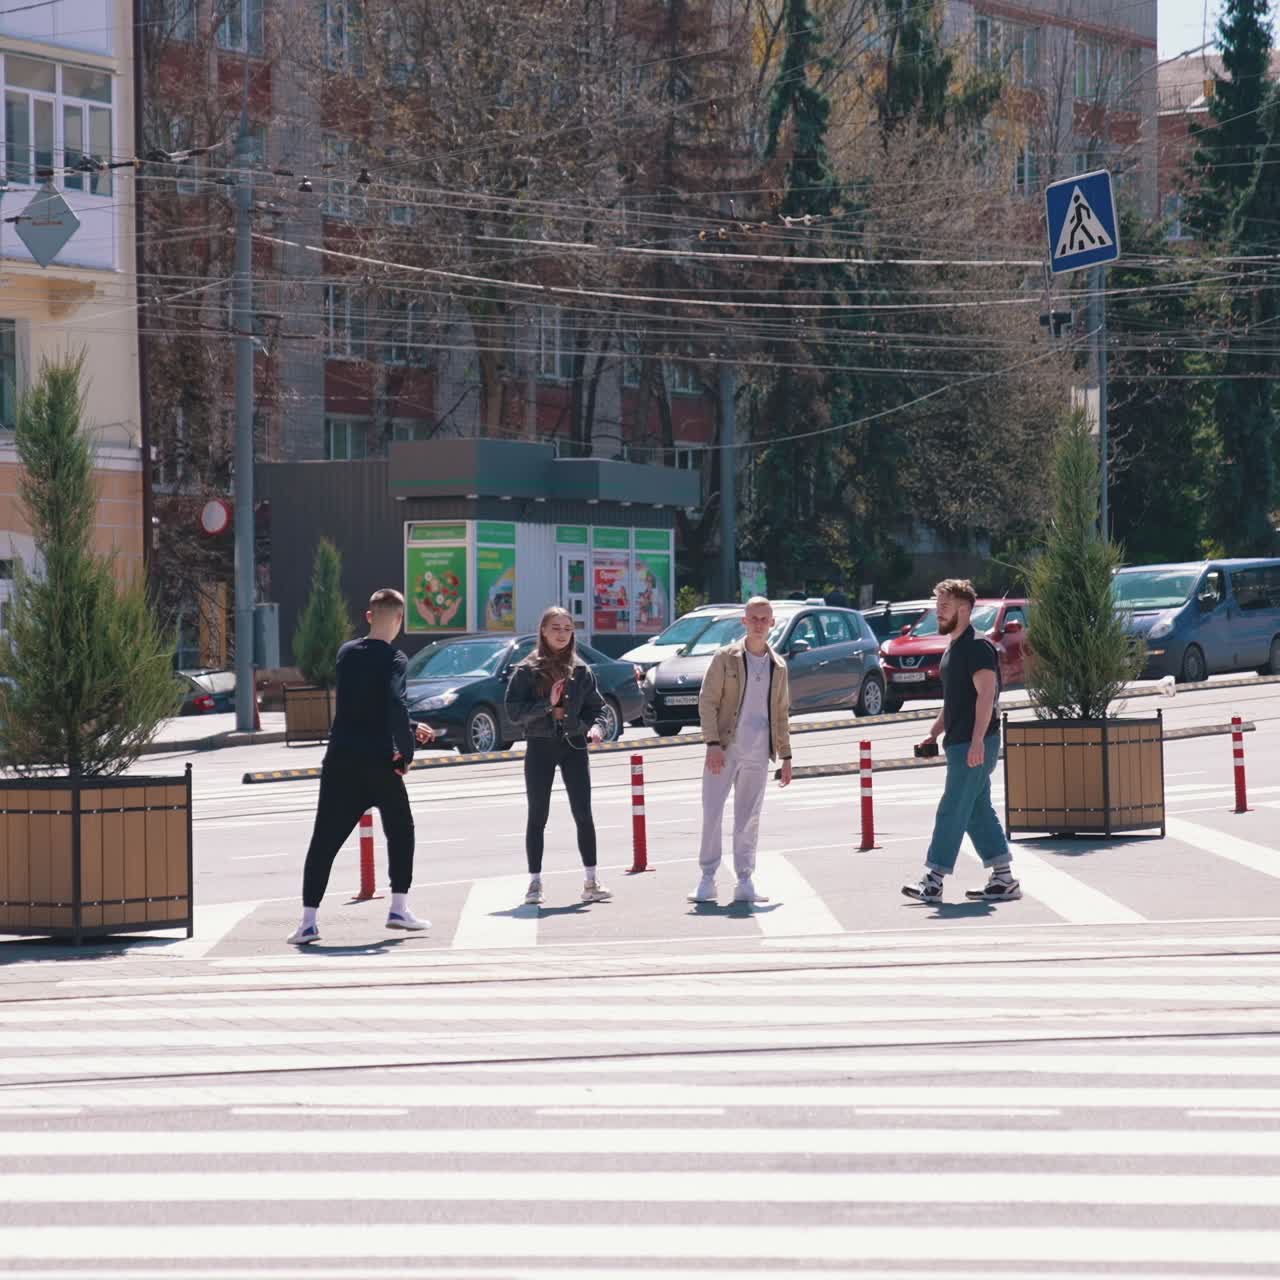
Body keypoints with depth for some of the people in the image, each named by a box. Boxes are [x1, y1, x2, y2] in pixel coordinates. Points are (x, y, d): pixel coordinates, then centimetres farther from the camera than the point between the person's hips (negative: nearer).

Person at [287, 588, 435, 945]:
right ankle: (399, 909, 14)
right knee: (400, 831, 17)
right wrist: (407, 751, -14)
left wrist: (410, 730, 24)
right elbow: (396, 705, -25)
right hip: (378, 761, -4)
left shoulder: (347, 653, 10)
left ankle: (308, 921, -5)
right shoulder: (393, 659, -8)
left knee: (324, 840, 3)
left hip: (340, 761, 4)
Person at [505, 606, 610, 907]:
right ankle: (534, 883, 10)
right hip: (540, 747, -2)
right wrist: (547, 705, -18)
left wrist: (596, 727, -10)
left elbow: (596, 707, 10)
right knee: (537, 817, 4)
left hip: (573, 745, 2)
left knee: (583, 815, -2)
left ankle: (591, 882, 4)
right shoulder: (527, 671, -1)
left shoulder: (581, 670, 7)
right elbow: (514, 711, -7)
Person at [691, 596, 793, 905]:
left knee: (749, 819, 5)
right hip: (725, 748, -3)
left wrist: (785, 755, 14)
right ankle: (707, 880, 1)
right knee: (711, 813, -5)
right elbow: (707, 702, -3)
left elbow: (781, 714, 18)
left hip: (758, 753, 3)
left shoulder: (778, 666, 13)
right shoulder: (726, 658, 0)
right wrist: (712, 744, -12)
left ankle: (745, 883, 9)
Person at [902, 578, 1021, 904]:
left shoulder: (978, 647, -13)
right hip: (960, 744, 10)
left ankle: (933, 882, -5)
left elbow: (986, 694, -21)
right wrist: (934, 734, 21)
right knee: (978, 813, 10)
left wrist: (977, 741, -27)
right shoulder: (953, 649, 18)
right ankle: (1004, 880, 13)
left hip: (974, 746, -10)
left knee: (952, 810, -8)